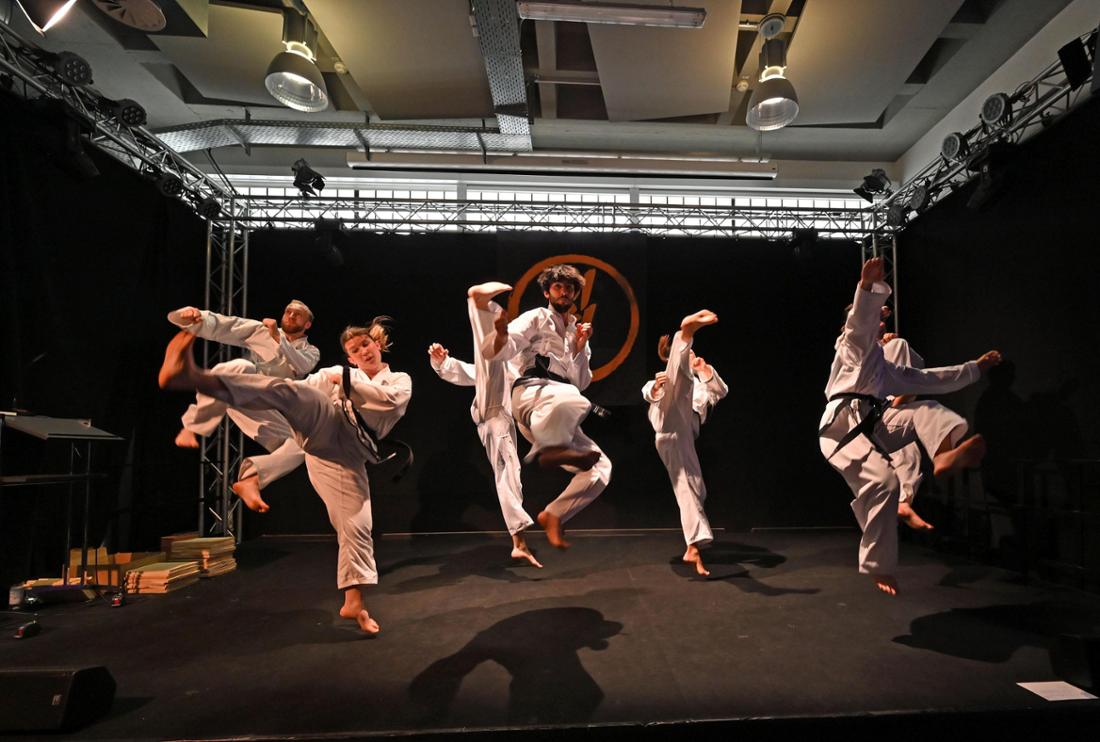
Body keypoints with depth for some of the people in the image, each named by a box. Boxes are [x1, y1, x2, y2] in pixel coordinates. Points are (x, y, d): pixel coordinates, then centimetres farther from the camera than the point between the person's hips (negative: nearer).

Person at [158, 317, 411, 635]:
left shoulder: (401, 380, 17)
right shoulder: (336, 372, 24)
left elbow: (389, 399, -6)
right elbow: (306, 387, 22)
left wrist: (348, 381, -1)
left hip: (347, 455, 0)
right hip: (326, 426, 0)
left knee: (356, 527, -4)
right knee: (287, 390, -29)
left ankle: (354, 602, 10)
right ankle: (193, 377, -49)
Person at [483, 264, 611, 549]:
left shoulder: (578, 332, 27)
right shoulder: (536, 318, 11)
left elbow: (580, 383, 16)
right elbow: (497, 352, -6)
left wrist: (580, 347, 3)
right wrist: (501, 333, -29)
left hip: (560, 424, 7)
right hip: (532, 396, -7)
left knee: (600, 468, -2)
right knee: (569, 399, -42)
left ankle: (553, 516, 5)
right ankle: (550, 451, -27)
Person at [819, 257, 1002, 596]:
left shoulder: (885, 369, 32)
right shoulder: (853, 344, 9)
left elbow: (931, 379, 37)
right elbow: (861, 319, -14)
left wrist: (976, 367, 37)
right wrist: (868, 286, -33)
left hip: (870, 427, 9)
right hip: (842, 426, -9)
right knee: (884, 482, -23)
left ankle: (943, 456, -27)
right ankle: (879, 568, -11)